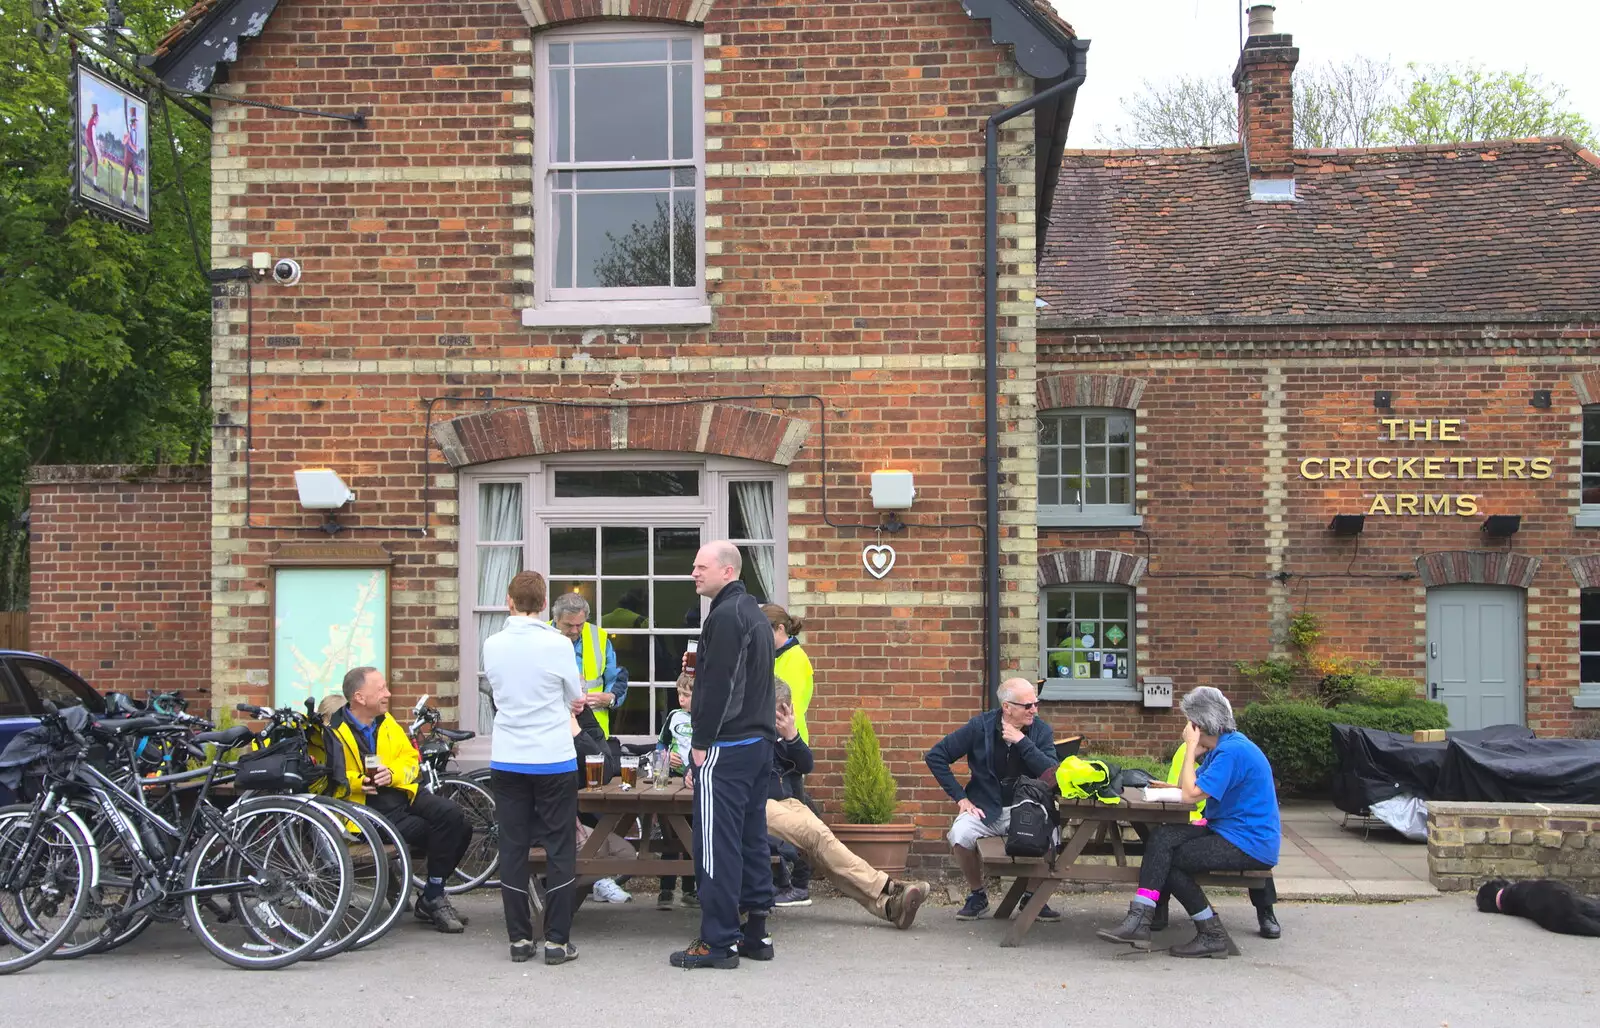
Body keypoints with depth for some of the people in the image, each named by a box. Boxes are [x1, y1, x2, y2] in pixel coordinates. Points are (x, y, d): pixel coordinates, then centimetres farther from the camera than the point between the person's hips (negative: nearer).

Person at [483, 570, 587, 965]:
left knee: (513, 848, 9)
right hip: (554, 759, -3)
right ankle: (557, 940, 6)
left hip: (506, 760, 3)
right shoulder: (557, 644, -12)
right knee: (560, 849, 5)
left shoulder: (492, 645, -2)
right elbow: (576, 699, 1)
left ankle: (519, 938, 13)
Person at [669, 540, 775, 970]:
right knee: (752, 839, 12)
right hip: (759, 742, 10)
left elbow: (716, 686, -19)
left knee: (717, 845, -5)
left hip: (727, 747, -10)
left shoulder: (725, 615, -14)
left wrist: (700, 744, -14)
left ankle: (718, 942, -2)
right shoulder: (754, 612, 17)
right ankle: (755, 933, 18)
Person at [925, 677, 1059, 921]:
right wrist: (960, 798, -5)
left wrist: (1022, 742, -20)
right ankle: (977, 894, -1)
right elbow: (935, 756, 0)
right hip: (985, 809, -1)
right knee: (959, 837, -31)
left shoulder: (1040, 730, 0)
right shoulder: (981, 726, -4)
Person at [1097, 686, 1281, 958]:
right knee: (1162, 838, -9)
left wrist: (1191, 747, -13)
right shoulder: (1224, 746, 14)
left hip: (1250, 845, -10)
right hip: (1228, 832, 10)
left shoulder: (1233, 751, -19)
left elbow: (1191, 794, -22)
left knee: (1168, 860, -8)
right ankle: (1139, 919, -18)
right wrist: (1193, 749, 3)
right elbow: (1185, 784, 16)